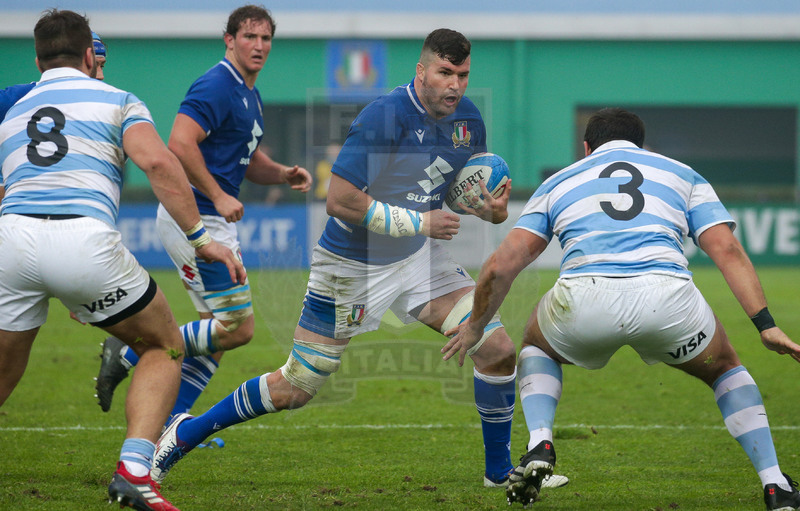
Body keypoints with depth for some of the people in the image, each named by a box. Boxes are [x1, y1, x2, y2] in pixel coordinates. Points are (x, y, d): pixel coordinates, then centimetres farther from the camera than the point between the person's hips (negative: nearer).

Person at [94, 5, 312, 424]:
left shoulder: (250, 96, 18)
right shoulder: (217, 86, -14)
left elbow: (248, 161, 27)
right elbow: (180, 144, -25)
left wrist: (284, 174, 8)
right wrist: (218, 196, -23)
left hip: (212, 222, 10)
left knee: (218, 333, 11)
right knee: (238, 328, -11)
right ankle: (131, 354, -6)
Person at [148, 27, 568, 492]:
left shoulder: (467, 118, -4)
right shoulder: (385, 116, -26)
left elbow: (471, 185, 14)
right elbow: (340, 200, -28)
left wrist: (492, 209, -10)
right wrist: (419, 222, -25)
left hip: (419, 259, 6)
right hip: (352, 263, -6)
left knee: (499, 350, -7)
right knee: (295, 389, 0)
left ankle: (500, 471, 13)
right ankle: (185, 433, 20)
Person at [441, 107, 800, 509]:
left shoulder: (559, 182, 30)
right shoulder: (683, 175, 28)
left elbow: (501, 265, 21)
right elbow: (726, 249, 12)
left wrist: (475, 326, 36)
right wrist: (766, 326, 8)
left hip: (584, 299, 0)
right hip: (668, 296, 0)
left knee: (537, 345, 36)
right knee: (724, 369, 31)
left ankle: (540, 445, 11)